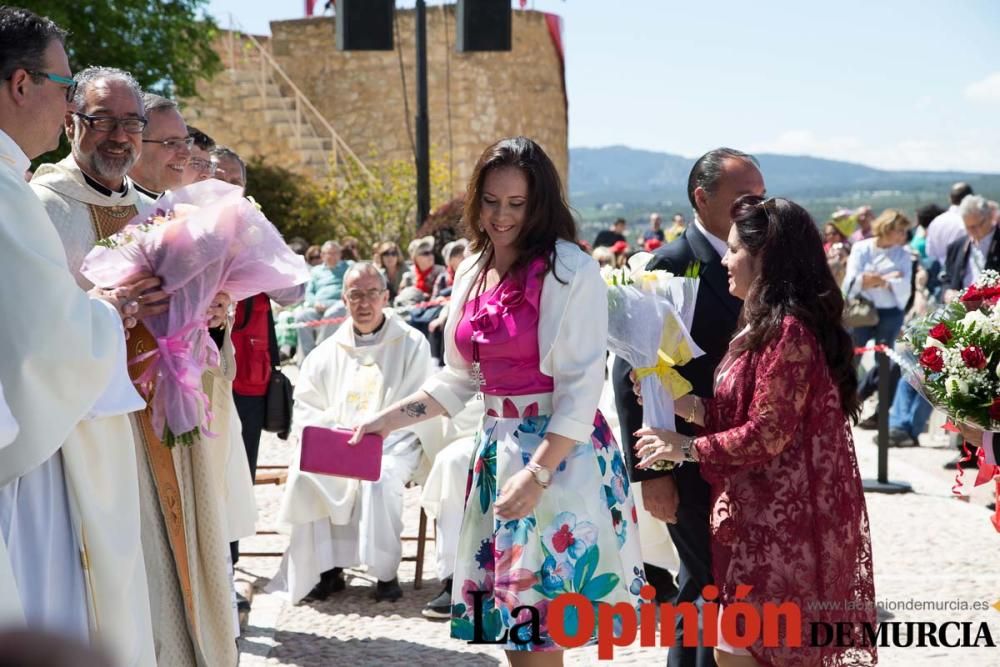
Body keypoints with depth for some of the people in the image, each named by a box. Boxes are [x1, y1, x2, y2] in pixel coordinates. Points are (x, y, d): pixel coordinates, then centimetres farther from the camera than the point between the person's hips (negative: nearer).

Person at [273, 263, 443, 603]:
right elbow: (305, 409, 12)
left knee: (379, 478, -35)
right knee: (304, 475, -27)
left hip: (392, 446, -3)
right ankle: (327, 568, -14)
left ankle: (386, 572, -16)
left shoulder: (411, 344, 3)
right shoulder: (328, 351, 15)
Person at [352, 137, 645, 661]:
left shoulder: (569, 270, -13)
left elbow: (581, 387, -17)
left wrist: (537, 474, -23)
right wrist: (388, 419, 10)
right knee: (511, 621, 13)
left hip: (557, 456, -7)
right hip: (497, 447, 7)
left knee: (536, 626, -2)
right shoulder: (473, 272, 9)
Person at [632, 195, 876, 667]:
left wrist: (686, 448, -10)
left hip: (779, 523, -10)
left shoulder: (788, 330, -19)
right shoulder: (766, 325, 15)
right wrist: (682, 401, 2)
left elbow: (766, 435, -20)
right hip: (763, 517, 10)